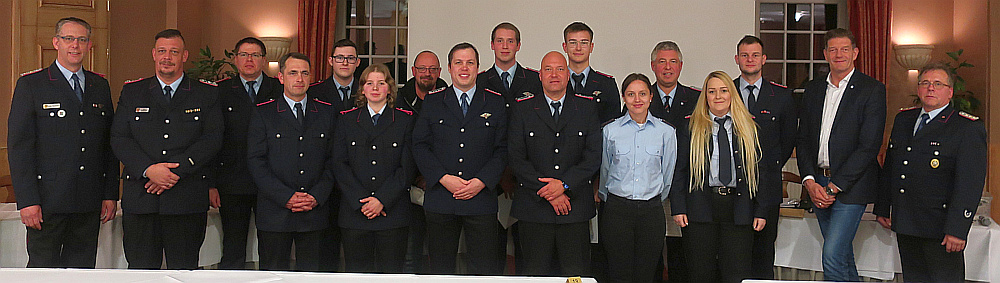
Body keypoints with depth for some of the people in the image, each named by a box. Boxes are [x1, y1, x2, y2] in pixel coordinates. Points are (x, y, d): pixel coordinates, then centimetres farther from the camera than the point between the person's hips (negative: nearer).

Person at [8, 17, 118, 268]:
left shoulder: (100, 86, 13)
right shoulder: (30, 85, 0)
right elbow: (19, 146, -5)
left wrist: (111, 194, 6)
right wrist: (27, 200, -13)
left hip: (90, 203, 4)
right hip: (47, 200, -4)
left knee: (83, 270, 8)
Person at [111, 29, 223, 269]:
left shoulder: (207, 94, 7)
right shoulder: (132, 92, 13)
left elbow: (212, 139, -3)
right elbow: (119, 138, 4)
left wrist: (177, 170, -14)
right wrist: (149, 169, -13)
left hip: (188, 201, -1)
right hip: (139, 198, 1)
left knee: (184, 271, 4)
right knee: (141, 269, 5)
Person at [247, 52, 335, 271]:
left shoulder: (327, 112, 9)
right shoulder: (263, 113, 3)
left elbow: (333, 160, 6)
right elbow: (255, 161, -4)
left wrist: (316, 196, -7)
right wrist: (286, 197, -12)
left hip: (316, 211, 2)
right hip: (274, 213, -1)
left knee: (312, 272, 8)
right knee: (273, 273, 5)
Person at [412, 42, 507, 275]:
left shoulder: (495, 102, 7)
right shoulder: (432, 102, 9)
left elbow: (502, 149, 3)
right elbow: (419, 146, 4)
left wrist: (481, 182, -10)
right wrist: (443, 178, -9)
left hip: (481, 199, -1)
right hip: (440, 201, 1)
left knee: (486, 271, 1)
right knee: (440, 271, 7)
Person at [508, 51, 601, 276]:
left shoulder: (587, 107, 7)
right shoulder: (522, 109, 5)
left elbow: (594, 156, 0)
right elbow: (516, 158, -3)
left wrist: (564, 184, -13)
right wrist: (546, 192, -11)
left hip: (575, 208, 1)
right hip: (533, 209, 0)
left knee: (576, 274, 4)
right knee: (535, 273, 6)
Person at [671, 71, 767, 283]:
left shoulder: (748, 128, 10)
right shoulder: (692, 128, 6)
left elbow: (759, 171, 10)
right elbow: (679, 171, 5)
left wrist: (760, 211, 3)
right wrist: (678, 208, -4)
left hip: (738, 210, 1)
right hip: (700, 209, -1)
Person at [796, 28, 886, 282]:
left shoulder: (872, 90, -5)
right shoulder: (813, 89, 12)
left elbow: (869, 146, -12)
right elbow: (803, 140, 11)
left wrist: (833, 187, -15)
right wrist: (809, 182, -4)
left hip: (850, 185, -6)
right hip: (818, 185, 6)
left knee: (833, 256, -13)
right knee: (843, 256, 15)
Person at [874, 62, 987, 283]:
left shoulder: (969, 128, -8)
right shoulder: (903, 119, 12)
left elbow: (970, 184, -15)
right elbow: (889, 166, 18)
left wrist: (957, 230, -21)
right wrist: (882, 208, 16)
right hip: (905, 226, 6)